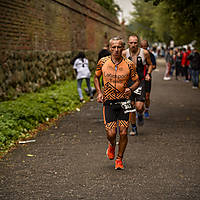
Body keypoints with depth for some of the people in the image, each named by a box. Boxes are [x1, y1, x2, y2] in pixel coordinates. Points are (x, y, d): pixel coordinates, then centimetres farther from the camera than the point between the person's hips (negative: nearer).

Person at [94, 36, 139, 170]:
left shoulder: (129, 64, -3)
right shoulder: (103, 62, -1)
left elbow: (137, 81, 7)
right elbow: (96, 77, 14)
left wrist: (130, 89, -14)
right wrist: (99, 92, 0)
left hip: (124, 101, 0)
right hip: (108, 102, 0)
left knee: (123, 133, -3)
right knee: (111, 133, -8)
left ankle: (119, 159, 19)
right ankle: (112, 146, 29)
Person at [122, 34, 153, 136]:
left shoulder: (144, 53, -6)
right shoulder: (124, 53, -5)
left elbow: (150, 64, 12)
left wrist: (148, 74, -5)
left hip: (140, 81, -1)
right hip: (128, 82, 1)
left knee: (139, 106, -13)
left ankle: (140, 115, 23)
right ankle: (134, 128, 18)